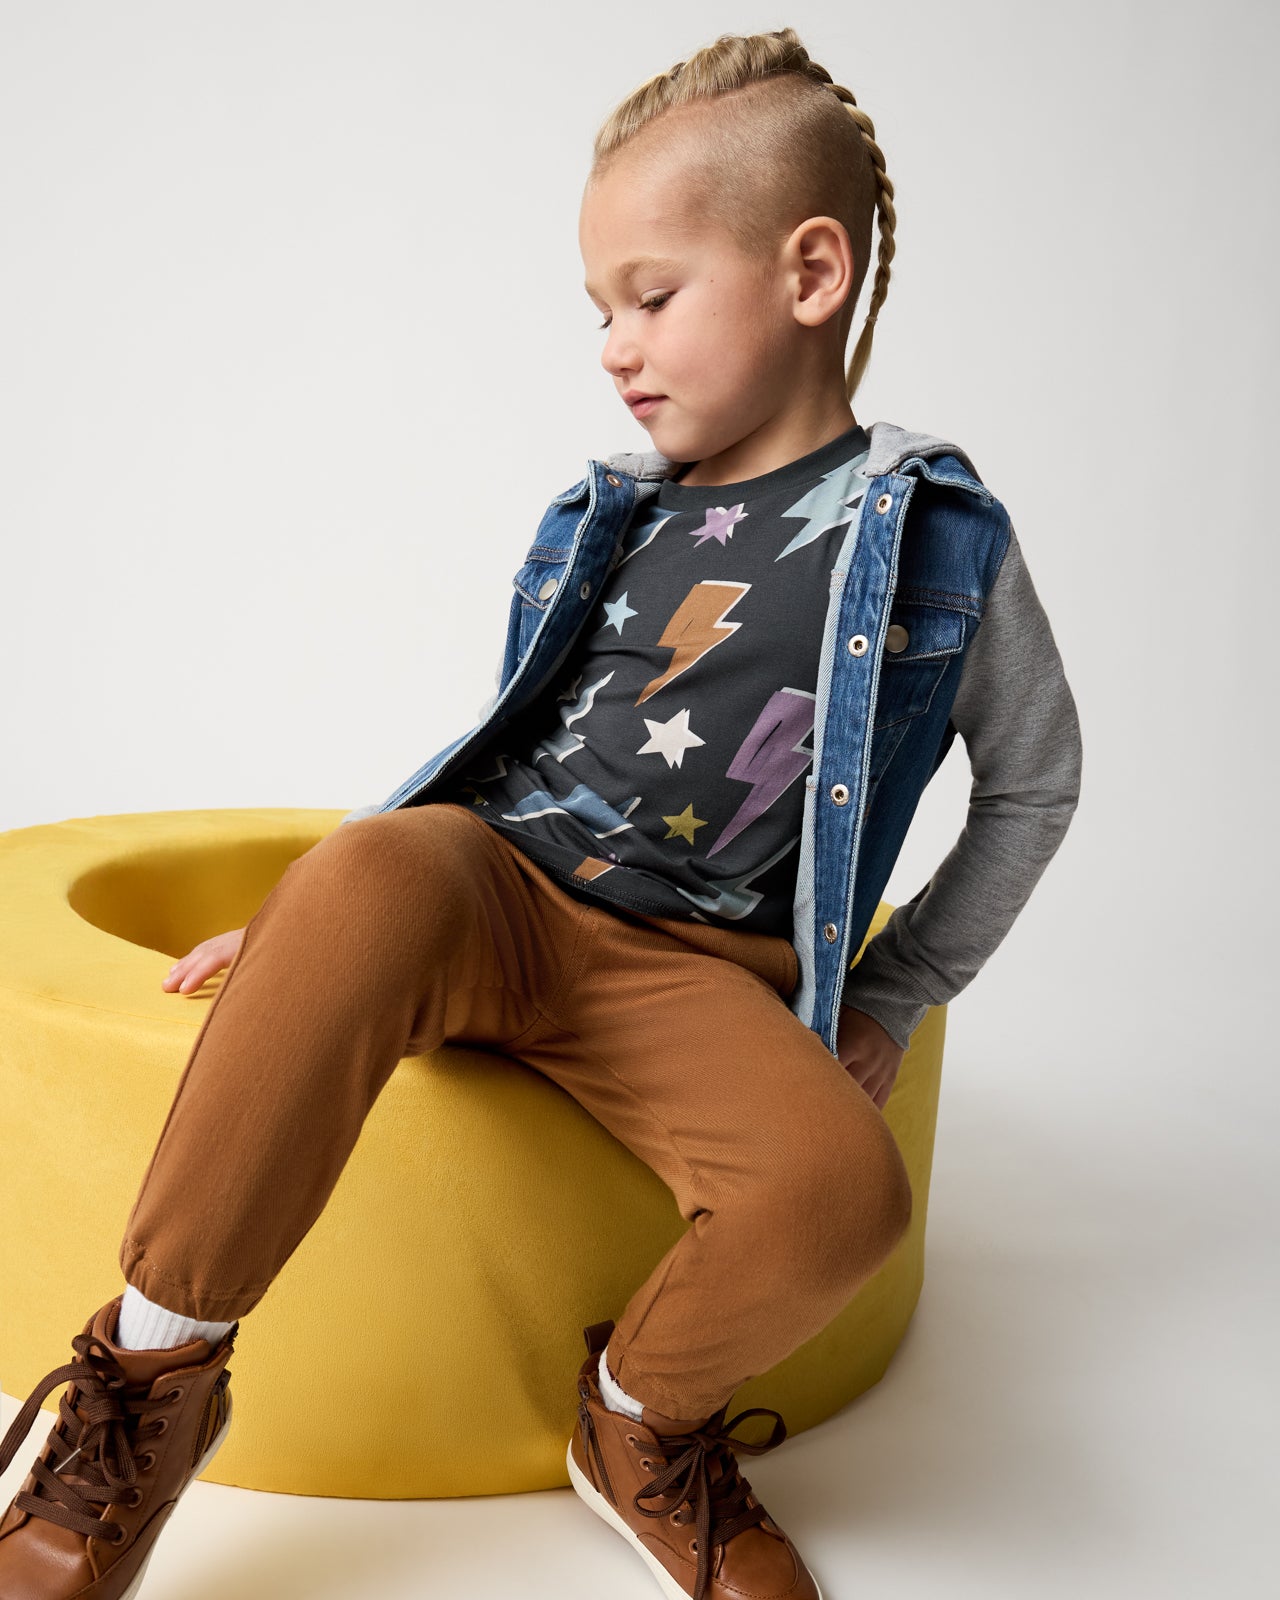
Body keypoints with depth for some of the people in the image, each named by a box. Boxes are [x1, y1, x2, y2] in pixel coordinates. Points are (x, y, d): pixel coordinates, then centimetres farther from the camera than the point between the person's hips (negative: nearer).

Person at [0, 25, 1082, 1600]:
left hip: (697, 970, -1)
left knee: (840, 1185, -31)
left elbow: (1035, 779, 16)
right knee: (377, 866, -34)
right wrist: (307, 917, 14)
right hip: (496, 890, 2)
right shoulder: (605, 516, 14)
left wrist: (891, 1000, 8)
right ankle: (152, 1377, -18)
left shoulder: (937, 536, 5)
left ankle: (642, 1424, 3)